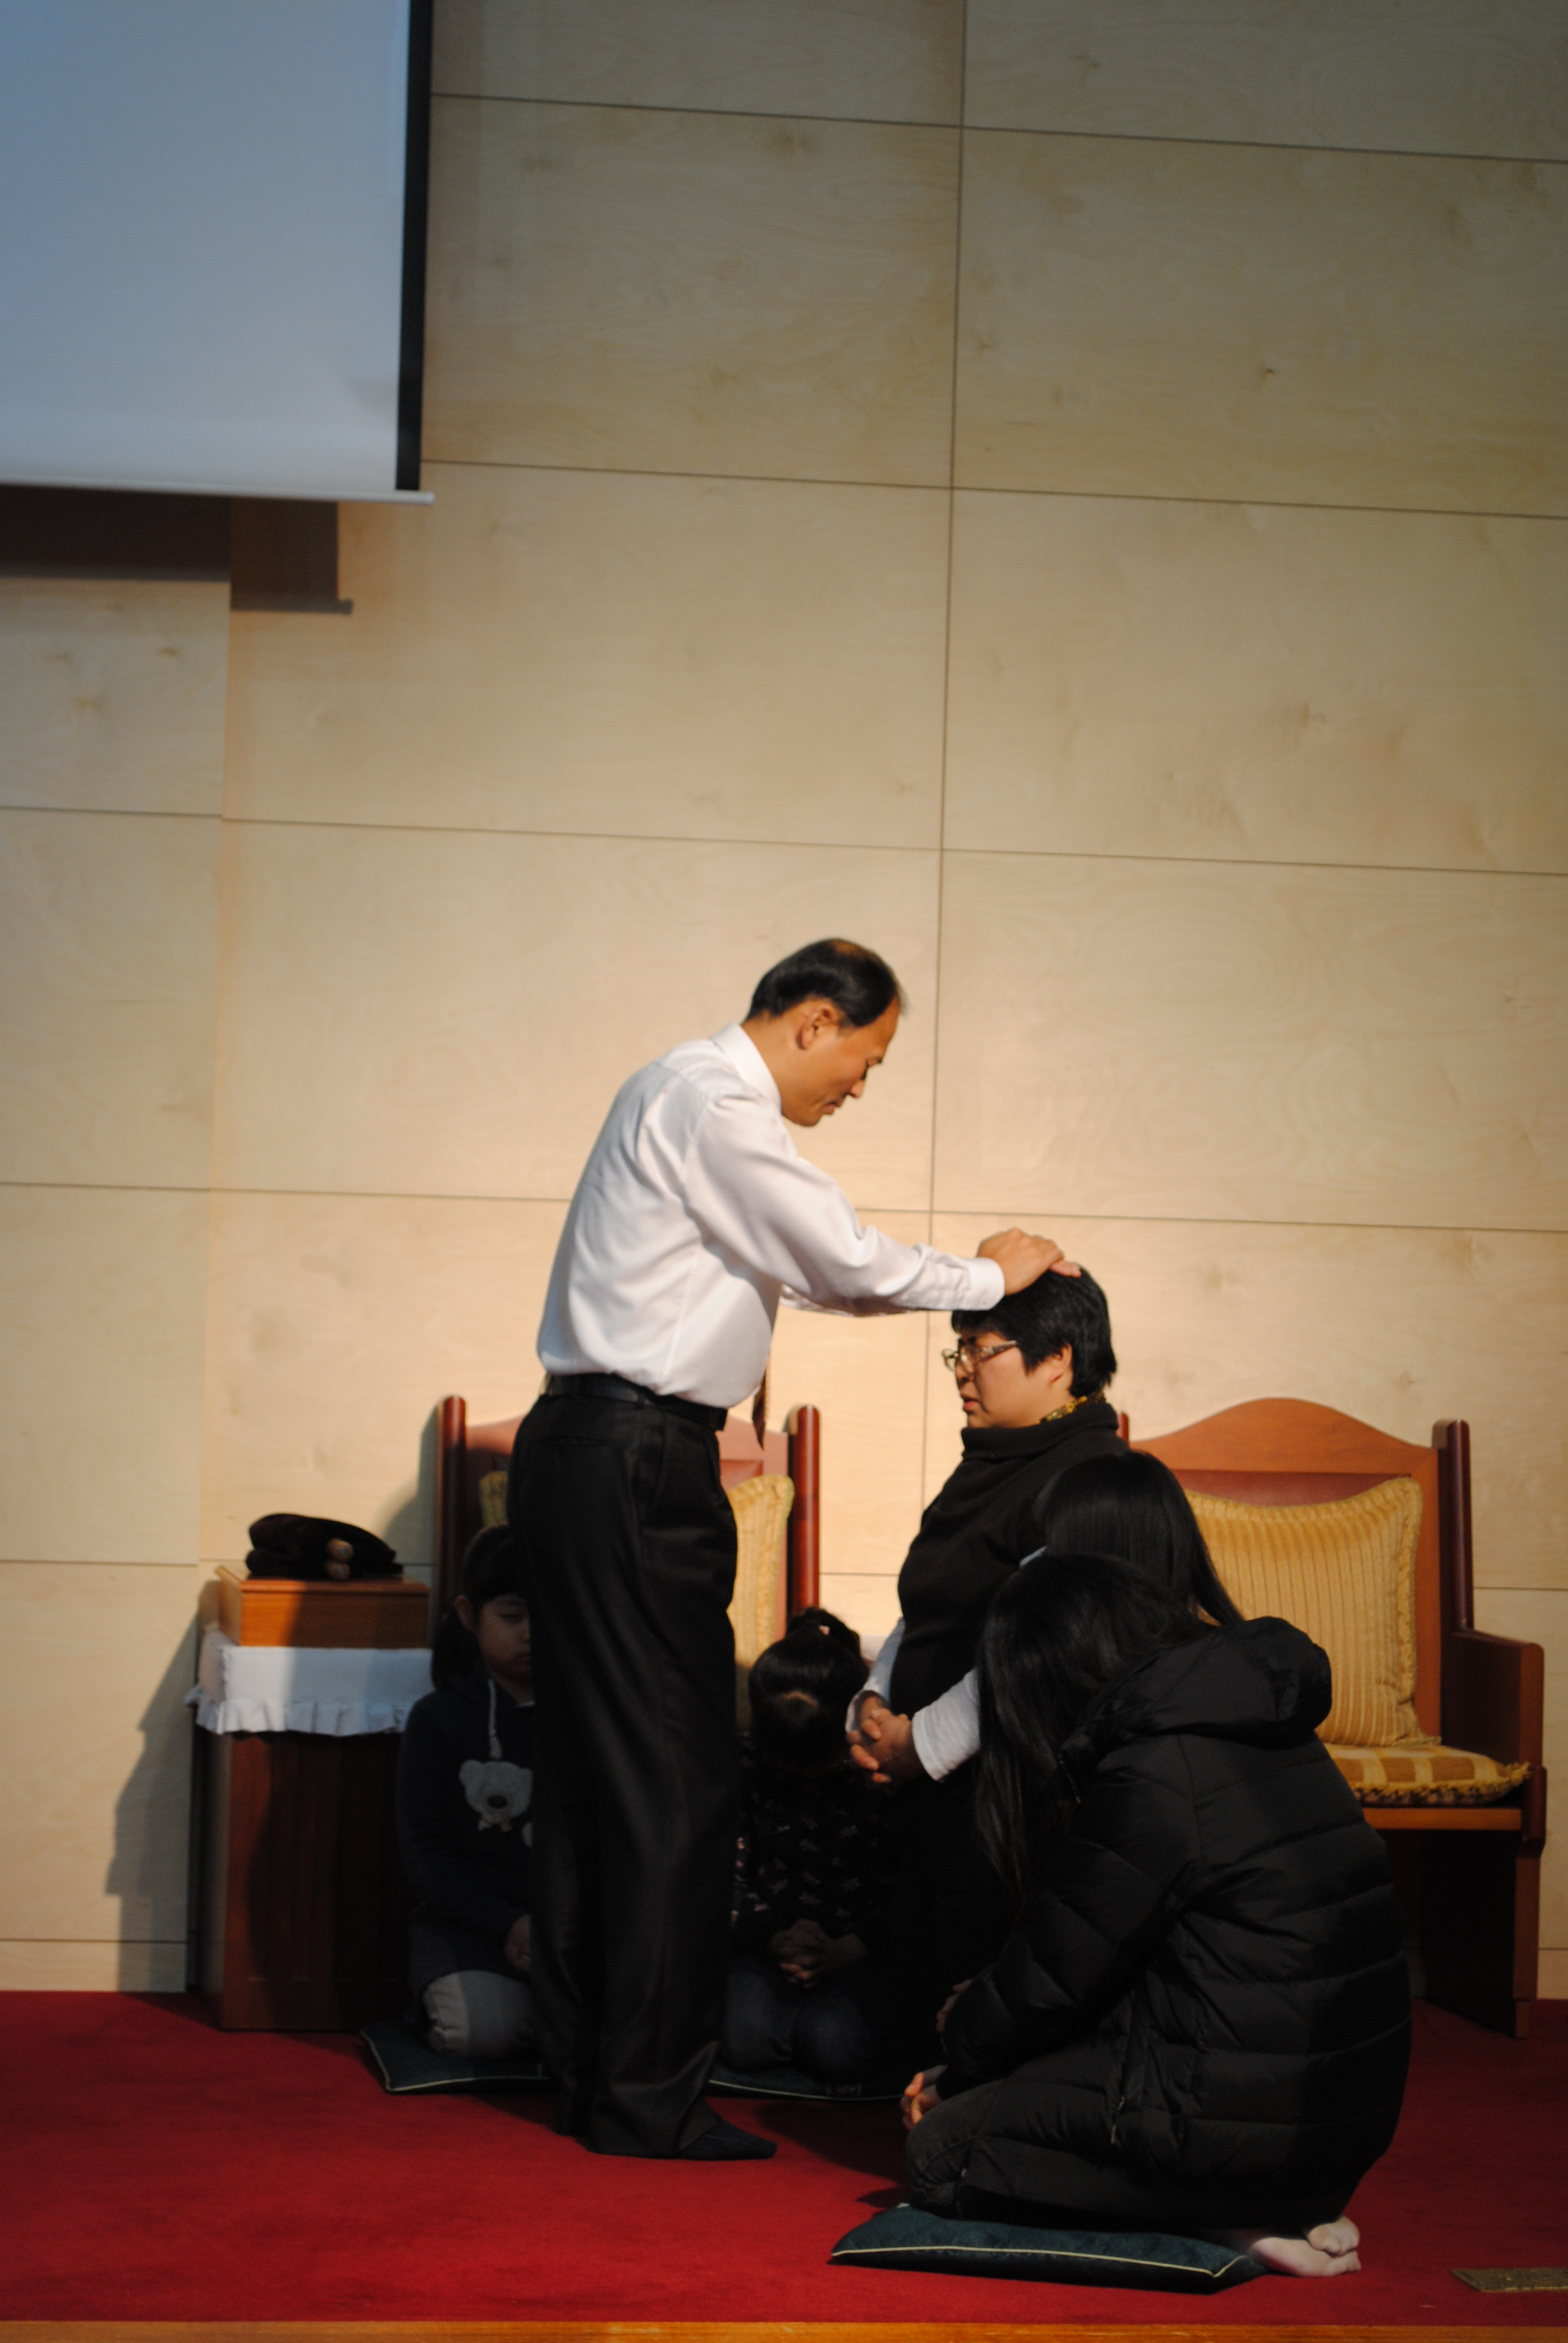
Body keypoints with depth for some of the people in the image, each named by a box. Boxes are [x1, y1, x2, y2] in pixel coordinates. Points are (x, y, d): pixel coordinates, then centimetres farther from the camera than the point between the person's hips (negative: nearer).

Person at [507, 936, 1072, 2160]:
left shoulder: (697, 1096, 19)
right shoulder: (713, 1101, -13)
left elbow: (813, 1271, 23)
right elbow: (848, 1265, -12)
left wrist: (969, 1278, 20)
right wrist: (990, 1276, 3)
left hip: (592, 1453, 11)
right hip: (635, 1462, -11)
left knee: (597, 1770, 12)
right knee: (675, 1780, -6)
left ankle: (588, 2072, 18)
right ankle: (648, 2098, -1)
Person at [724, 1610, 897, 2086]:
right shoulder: (748, 1765, -2)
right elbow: (729, 1875, 3)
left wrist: (843, 1952, -20)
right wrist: (774, 1940, -15)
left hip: (858, 1950, -2)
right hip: (770, 1940, 2)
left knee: (838, 2050, -31)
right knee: (745, 2041, -28)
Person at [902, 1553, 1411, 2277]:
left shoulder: (1153, 1776, -17)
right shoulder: (1271, 1735, 11)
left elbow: (1050, 1979, -7)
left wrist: (962, 2047, 14)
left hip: (1255, 2128, -9)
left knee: (939, 2153, 2)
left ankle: (1233, 2220, -6)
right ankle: (1286, 2207, 6)